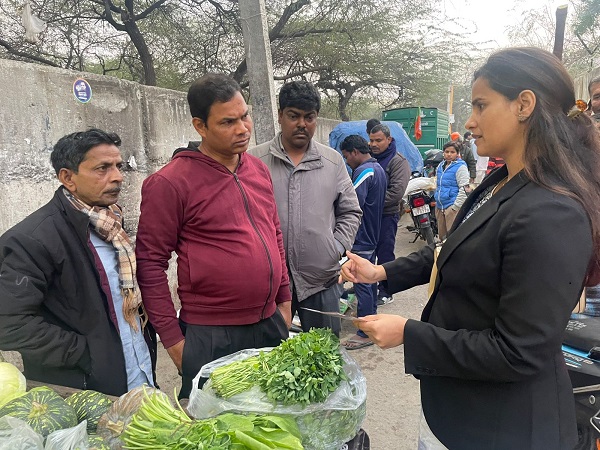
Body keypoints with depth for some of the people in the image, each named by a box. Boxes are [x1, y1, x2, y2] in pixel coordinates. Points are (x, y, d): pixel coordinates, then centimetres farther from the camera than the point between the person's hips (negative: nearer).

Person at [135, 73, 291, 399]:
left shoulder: (258, 169, 7)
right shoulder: (170, 183, -13)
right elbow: (150, 262, -11)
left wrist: (284, 299, 13)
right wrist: (172, 339, -9)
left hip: (271, 324, 7)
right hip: (211, 336, -6)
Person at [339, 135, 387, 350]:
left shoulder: (364, 171, -19)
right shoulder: (378, 169, 14)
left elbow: (354, 203, -29)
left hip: (361, 238, -11)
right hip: (372, 234, 11)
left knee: (362, 284, -4)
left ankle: (365, 333, 4)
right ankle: (371, 314, 37)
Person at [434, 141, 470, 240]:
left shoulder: (460, 167, -8)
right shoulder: (440, 166, 14)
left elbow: (464, 189, -14)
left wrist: (456, 207, -17)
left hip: (452, 207, -7)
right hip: (440, 206, 8)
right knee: (442, 235, 15)